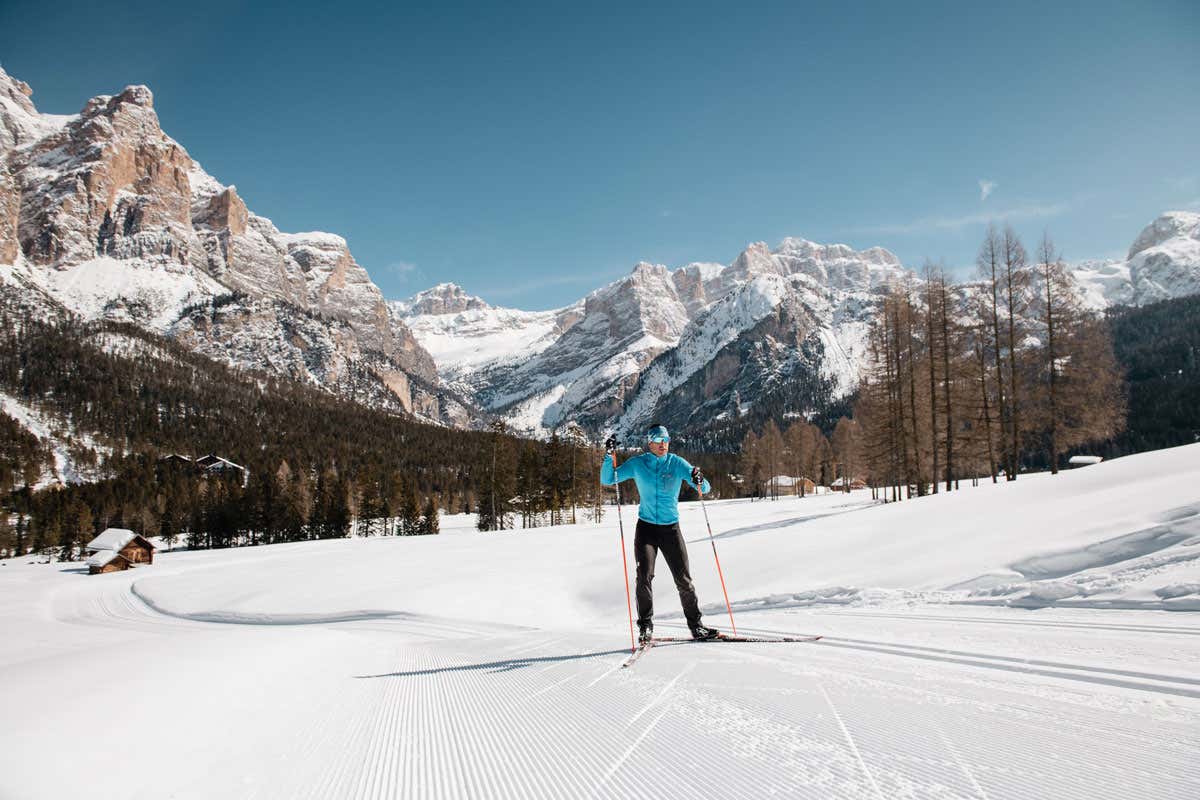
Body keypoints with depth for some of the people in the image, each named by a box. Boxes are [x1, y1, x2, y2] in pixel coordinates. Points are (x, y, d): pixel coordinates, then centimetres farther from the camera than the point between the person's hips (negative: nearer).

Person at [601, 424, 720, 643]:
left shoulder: (677, 463, -3)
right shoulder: (637, 464, -2)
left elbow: (704, 488, -6)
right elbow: (607, 480, -2)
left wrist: (699, 481, -29)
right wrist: (609, 457, -17)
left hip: (671, 528, 1)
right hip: (646, 528, -1)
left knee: (684, 579, 2)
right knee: (644, 576, -13)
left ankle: (696, 625, 14)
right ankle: (645, 627, -3)